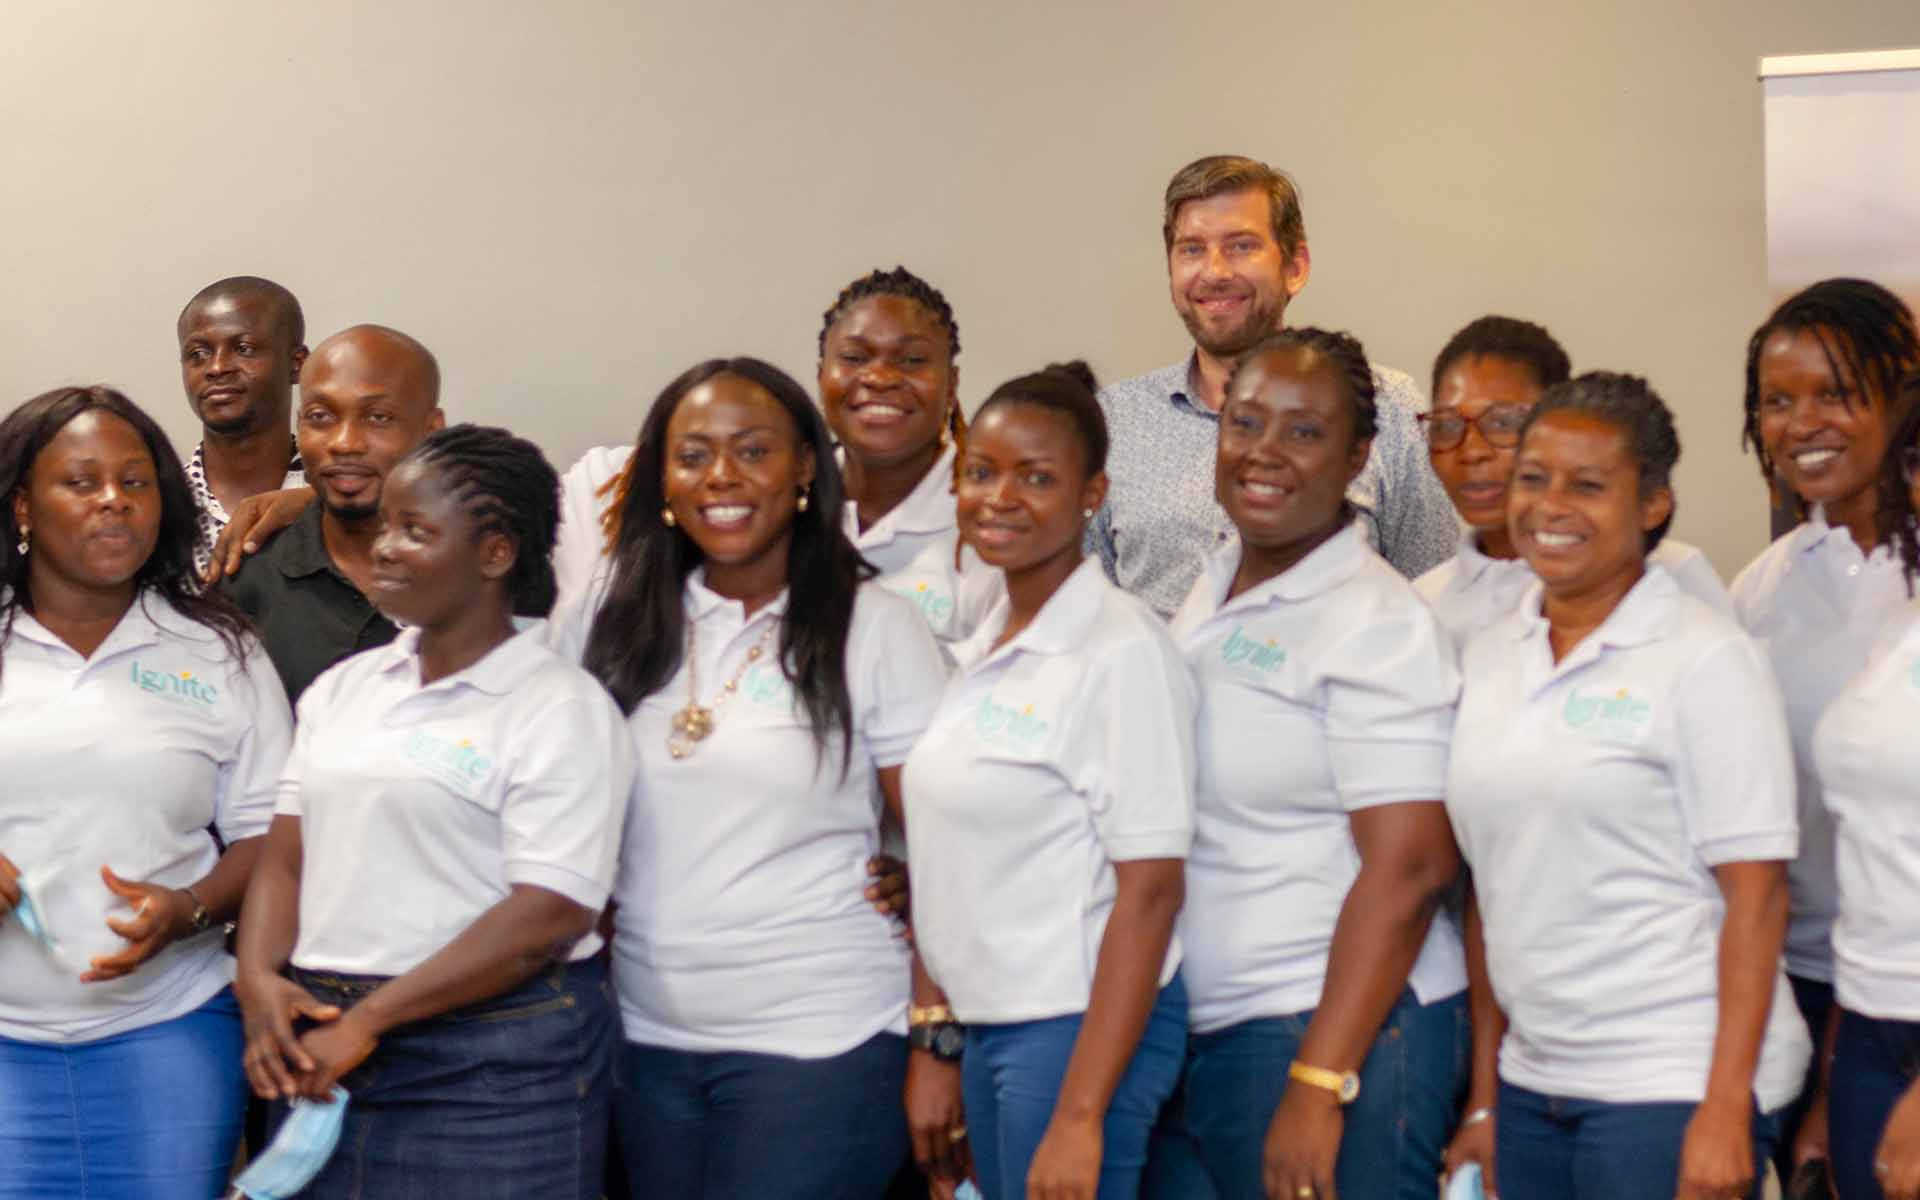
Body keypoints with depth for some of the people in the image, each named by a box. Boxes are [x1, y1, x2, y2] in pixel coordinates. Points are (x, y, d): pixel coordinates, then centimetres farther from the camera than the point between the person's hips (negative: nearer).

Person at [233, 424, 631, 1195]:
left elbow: (548, 916, -16)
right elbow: (286, 855, 10)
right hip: (324, 1057, 6)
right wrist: (260, 981, -9)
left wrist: (367, 1021, -17)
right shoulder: (343, 688, 13)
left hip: (495, 1074, -5)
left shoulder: (561, 708, -8)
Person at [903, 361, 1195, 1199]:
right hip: (989, 1026, 8)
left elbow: (1151, 890, -17)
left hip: (1081, 1028, -8)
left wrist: (1080, 1112, -20)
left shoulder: (1123, 652, -14)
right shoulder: (988, 644, 9)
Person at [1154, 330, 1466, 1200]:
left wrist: (1317, 1086, -21)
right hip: (1196, 1031, 7)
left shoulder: (1378, 623, -12)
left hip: (1338, 1029, -7)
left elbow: (1411, 868, -17)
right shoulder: (1209, 592, 11)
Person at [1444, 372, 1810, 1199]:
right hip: (1535, 1085, 5)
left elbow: (1756, 896, -10)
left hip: (1672, 1090, -5)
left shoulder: (1707, 660, -7)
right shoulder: (1490, 659, 9)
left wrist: (1726, 1109, -16)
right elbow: (1492, 891, 12)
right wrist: (1484, 1096, 10)